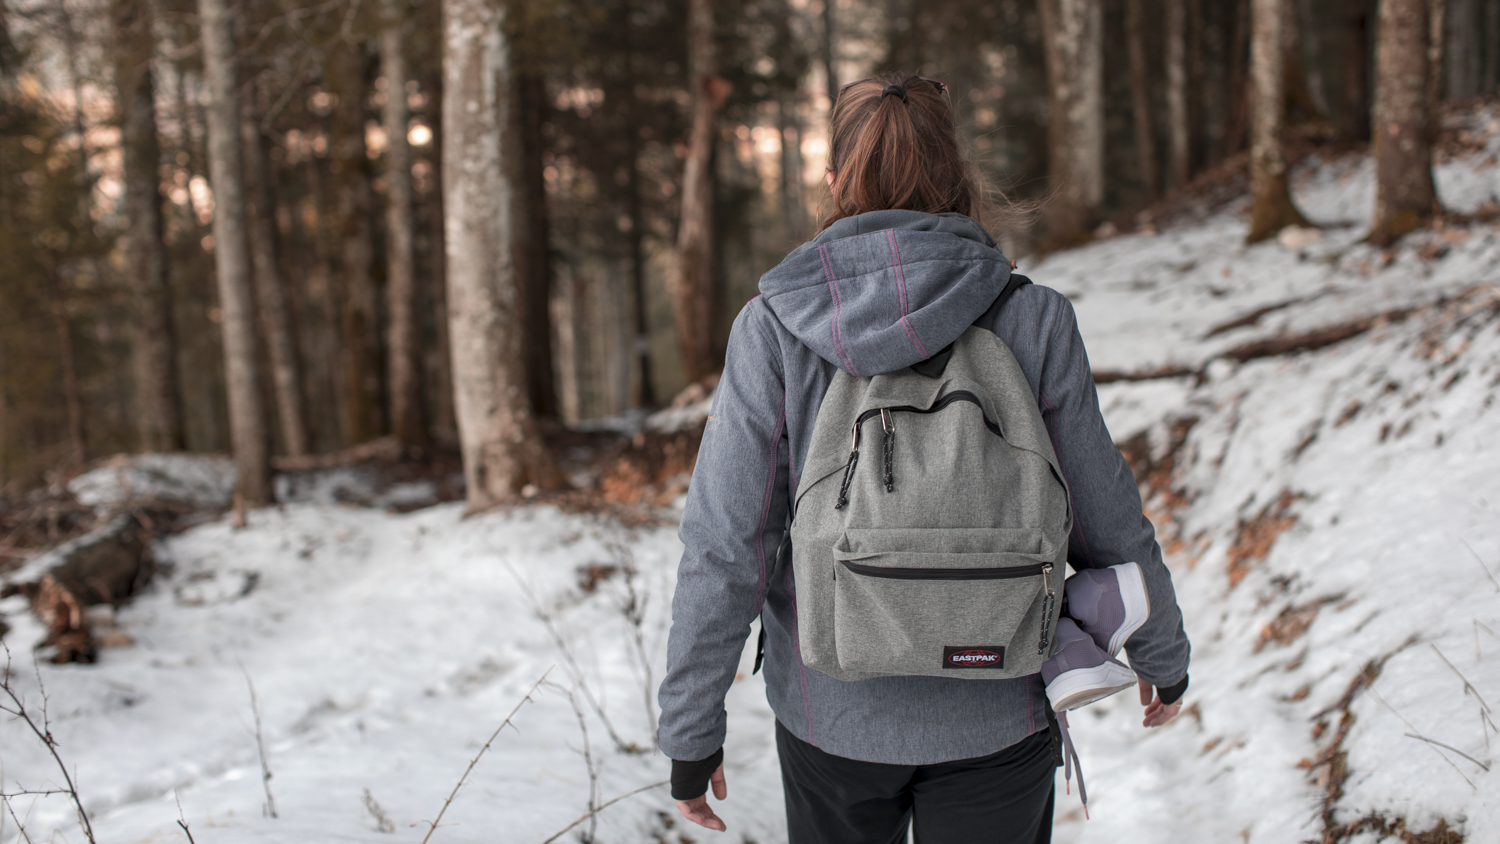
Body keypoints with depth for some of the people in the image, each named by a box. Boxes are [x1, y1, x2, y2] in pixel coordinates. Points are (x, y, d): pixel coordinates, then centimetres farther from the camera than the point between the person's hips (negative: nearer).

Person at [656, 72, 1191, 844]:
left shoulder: (772, 330, -11)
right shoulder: (1032, 322, -10)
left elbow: (724, 549, -11)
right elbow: (1107, 522, -2)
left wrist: (691, 728, -1)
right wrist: (1161, 652, 15)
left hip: (833, 715, 0)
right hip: (993, 719, 0)